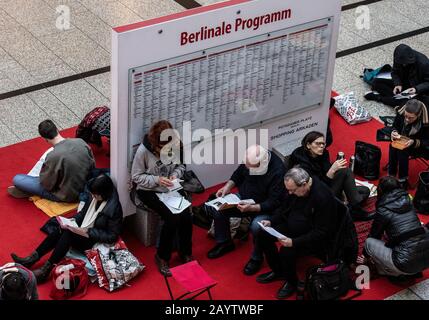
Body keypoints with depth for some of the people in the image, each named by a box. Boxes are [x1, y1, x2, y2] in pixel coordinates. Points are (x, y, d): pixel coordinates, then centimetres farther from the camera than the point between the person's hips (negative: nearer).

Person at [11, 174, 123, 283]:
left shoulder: (114, 208, -23)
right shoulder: (94, 197, -1)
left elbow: (112, 236, -21)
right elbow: (83, 212, 15)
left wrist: (87, 232, -25)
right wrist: (73, 220, -5)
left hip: (95, 241, -8)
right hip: (83, 229, 8)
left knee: (68, 233, -30)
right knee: (59, 230, -18)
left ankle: (46, 269, -28)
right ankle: (32, 258, -17)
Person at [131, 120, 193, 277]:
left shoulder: (175, 145, -9)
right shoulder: (143, 150, -19)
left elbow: (181, 166, 9)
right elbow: (136, 177, -11)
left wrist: (175, 174, -13)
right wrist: (157, 180, -23)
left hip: (171, 187, 4)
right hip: (150, 191, -4)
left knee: (186, 215, -18)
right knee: (172, 218, -24)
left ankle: (185, 253, 5)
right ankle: (162, 257, -4)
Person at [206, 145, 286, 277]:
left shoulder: (277, 171, -30)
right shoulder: (250, 160, -12)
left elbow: (274, 202, -27)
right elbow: (239, 173, 11)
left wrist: (252, 208, -38)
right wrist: (228, 186, -7)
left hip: (263, 207, -6)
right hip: (244, 199, 7)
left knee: (256, 226, -35)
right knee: (215, 207, -8)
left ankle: (256, 258, -5)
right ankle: (224, 242, 15)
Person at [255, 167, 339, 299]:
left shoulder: (322, 197, -31)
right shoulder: (295, 188, -8)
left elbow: (321, 232, -28)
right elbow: (285, 208, 12)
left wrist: (294, 242, -33)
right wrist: (271, 221, -4)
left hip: (314, 237, -8)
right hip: (292, 227, 8)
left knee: (286, 252, -29)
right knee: (263, 235, -2)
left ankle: (291, 281, 2)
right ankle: (278, 271, 18)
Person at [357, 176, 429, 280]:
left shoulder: (383, 210, 0)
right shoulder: (407, 200, 14)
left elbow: (374, 235, 17)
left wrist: (366, 256, 36)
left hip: (408, 263, -5)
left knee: (369, 242, 11)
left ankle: (396, 273, 7)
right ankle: (414, 271, 21)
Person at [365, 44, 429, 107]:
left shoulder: (424, 63, -27)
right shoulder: (399, 58, -14)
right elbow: (395, 73, 2)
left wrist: (417, 89, -35)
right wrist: (398, 84, -18)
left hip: (418, 90, -4)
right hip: (403, 85, 5)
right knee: (376, 82, -10)